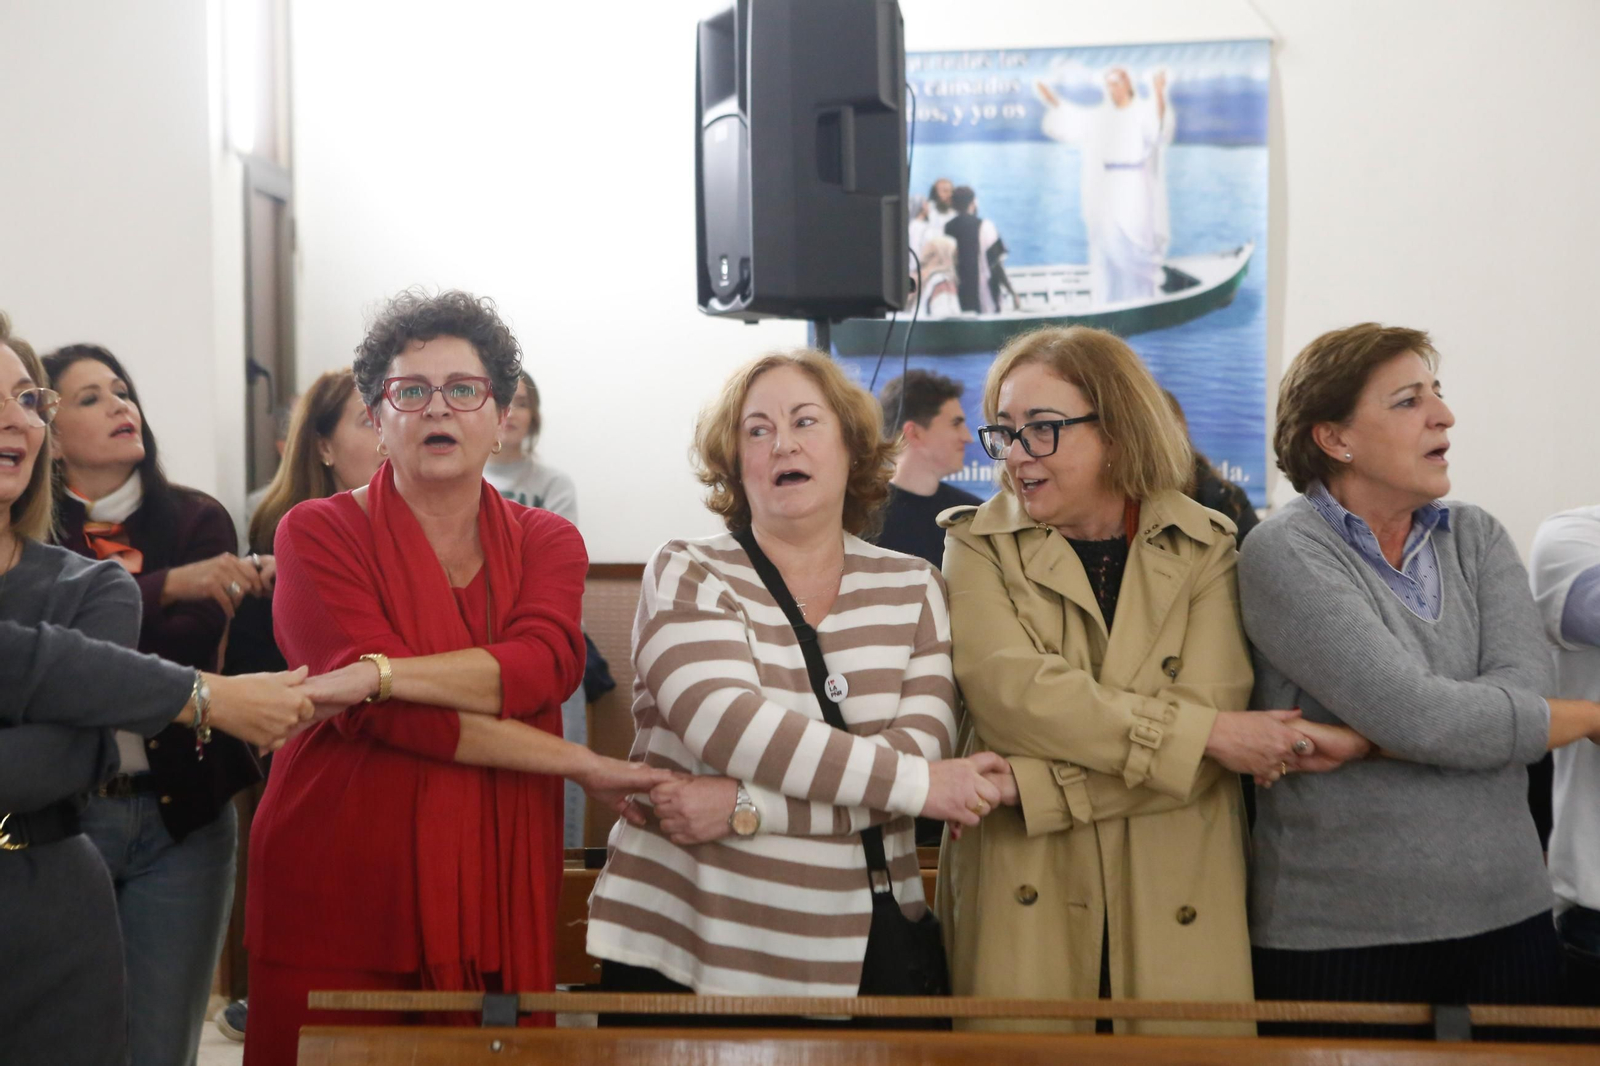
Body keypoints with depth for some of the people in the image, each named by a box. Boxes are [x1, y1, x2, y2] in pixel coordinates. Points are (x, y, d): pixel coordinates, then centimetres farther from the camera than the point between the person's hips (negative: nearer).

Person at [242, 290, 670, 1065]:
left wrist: (376, 673, -23)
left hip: (496, 899, 3)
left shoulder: (546, 543, 11)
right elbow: (378, 713, -13)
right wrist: (579, 764, -11)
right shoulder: (318, 534, 1)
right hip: (339, 902, -2)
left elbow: (545, 664, -11)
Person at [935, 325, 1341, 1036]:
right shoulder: (978, 545, 3)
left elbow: (1212, 706, -12)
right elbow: (1013, 695, -14)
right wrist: (1204, 733, -17)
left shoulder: (1206, 548, 2)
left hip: (1176, 910, 1)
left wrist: (1033, 785, -19)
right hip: (1022, 904, 0)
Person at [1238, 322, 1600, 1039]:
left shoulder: (1476, 537, 9)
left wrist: (1346, 743, -19)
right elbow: (1411, 712, -19)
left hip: (1507, 917, 5)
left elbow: (1523, 684, -8)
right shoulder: (1286, 551, -8)